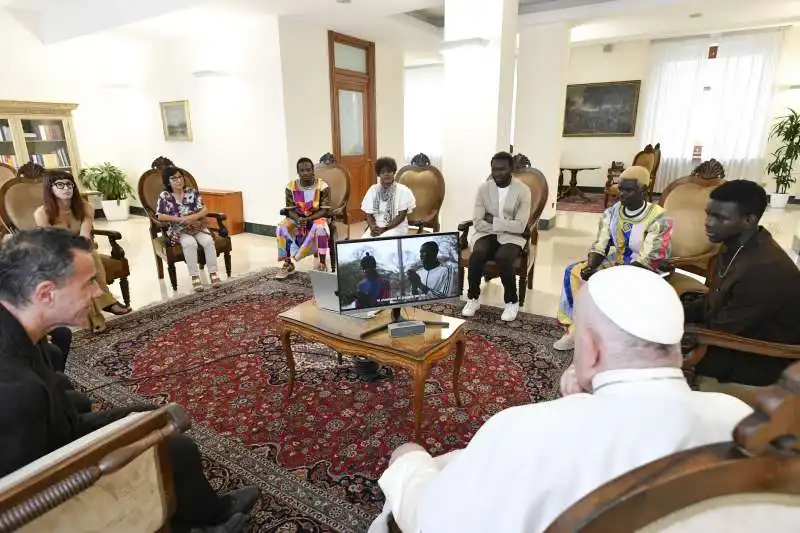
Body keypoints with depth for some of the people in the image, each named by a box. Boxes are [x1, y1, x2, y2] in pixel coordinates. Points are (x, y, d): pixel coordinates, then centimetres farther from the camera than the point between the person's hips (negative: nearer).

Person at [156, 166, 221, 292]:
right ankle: (195, 276, -25)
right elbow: (159, 216, -8)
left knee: (208, 241, -28)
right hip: (178, 230, -2)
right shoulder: (164, 196, 0)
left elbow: (204, 210, -2)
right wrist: (178, 219, -19)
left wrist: (192, 217, -20)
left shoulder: (192, 192, 5)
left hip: (197, 227, 2)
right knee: (190, 243, -34)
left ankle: (213, 273, -19)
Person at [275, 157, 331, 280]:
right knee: (282, 227, -25)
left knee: (320, 228, -37)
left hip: (317, 217, -3)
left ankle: (322, 264, -25)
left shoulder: (322, 186, -14)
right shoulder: (291, 187, -8)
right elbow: (290, 210, -6)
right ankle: (288, 264, -11)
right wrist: (299, 220, -27)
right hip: (297, 218, 3)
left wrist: (308, 219, -28)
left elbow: (324, 211, -15)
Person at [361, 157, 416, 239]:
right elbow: (369, 215, 6)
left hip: (396, 227, -3)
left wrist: (385, 229, -17)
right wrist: (373, 227, -15)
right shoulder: (373, 190, 7)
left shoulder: (403, 190, -2)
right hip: (376, 227, 3)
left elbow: (401, 216, -6)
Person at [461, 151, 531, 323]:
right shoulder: (483, 188, -1)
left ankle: (512, 301, -10)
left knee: (503, 257, -33)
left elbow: (519, 226, -15)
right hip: (487, 234, 2)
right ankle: (473, 298, -9)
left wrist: (493, 221, -13)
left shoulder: (523, 190, -7)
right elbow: (478, 223, -7)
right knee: (477, 254, -31)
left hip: (511, 237, -2)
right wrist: (504, 225, -13)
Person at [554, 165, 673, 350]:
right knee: (573, 271, -9)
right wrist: (590, 267, -24)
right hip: (616, 263, 7)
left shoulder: (658, 219, -20)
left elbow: (647, 261, -23)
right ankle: (576, 328, -4)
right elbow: (599, 247, -2)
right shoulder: (611, 213, -3)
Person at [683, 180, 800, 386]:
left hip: (760, 360, -8)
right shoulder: (736, 246, -4)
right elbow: (714, 300, 5)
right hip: (732, 332, 8)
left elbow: (721, 331, -25)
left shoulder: (766, 269, -32)